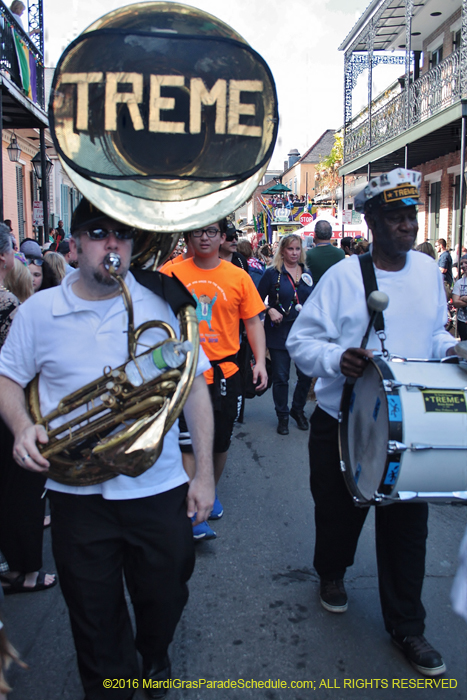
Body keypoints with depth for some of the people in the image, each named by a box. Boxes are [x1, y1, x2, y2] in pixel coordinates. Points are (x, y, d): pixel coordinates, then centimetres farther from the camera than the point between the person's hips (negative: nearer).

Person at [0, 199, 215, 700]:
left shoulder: (159, 305, -3)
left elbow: (195, 386, 0)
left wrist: (203, 472, -2)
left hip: (158, 489, 1)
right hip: (76, 491, 0)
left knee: (164, 598, 19)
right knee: (94, 615, 15)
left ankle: (155, 658, 52)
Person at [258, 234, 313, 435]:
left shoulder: (307, 274, 9)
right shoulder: (273, 273, -3)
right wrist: (270, 310, -19)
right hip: (279, 331, -3)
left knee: (306, 374, 3)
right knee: (281, 376, 3)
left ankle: (298, 409, 27)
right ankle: (282, 416, 19)